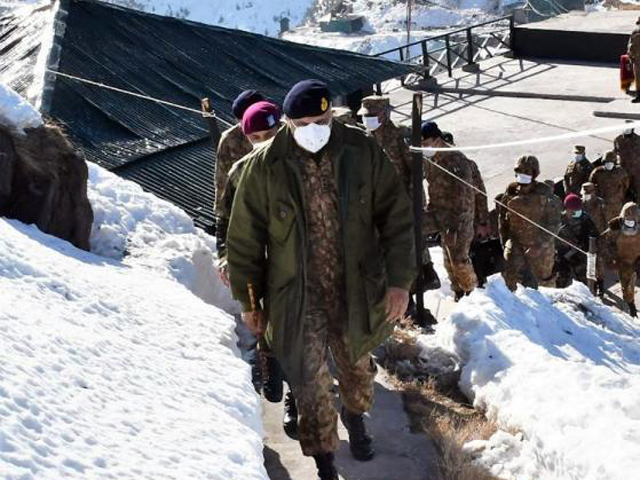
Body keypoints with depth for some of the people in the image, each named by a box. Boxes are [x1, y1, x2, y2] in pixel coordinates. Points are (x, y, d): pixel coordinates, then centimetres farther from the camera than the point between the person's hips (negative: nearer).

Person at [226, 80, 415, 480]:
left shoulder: (363, 152, -10)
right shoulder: (265, 167, -13)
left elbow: (396, 215, -5)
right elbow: (245, 238, -4)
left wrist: (400, 280, -9)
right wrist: (250, 300, 1)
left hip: (356, 289, 2)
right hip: (299, 296, -2)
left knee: (357, 364, 24)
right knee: (312, 382, 2)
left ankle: (355, 414, 57)